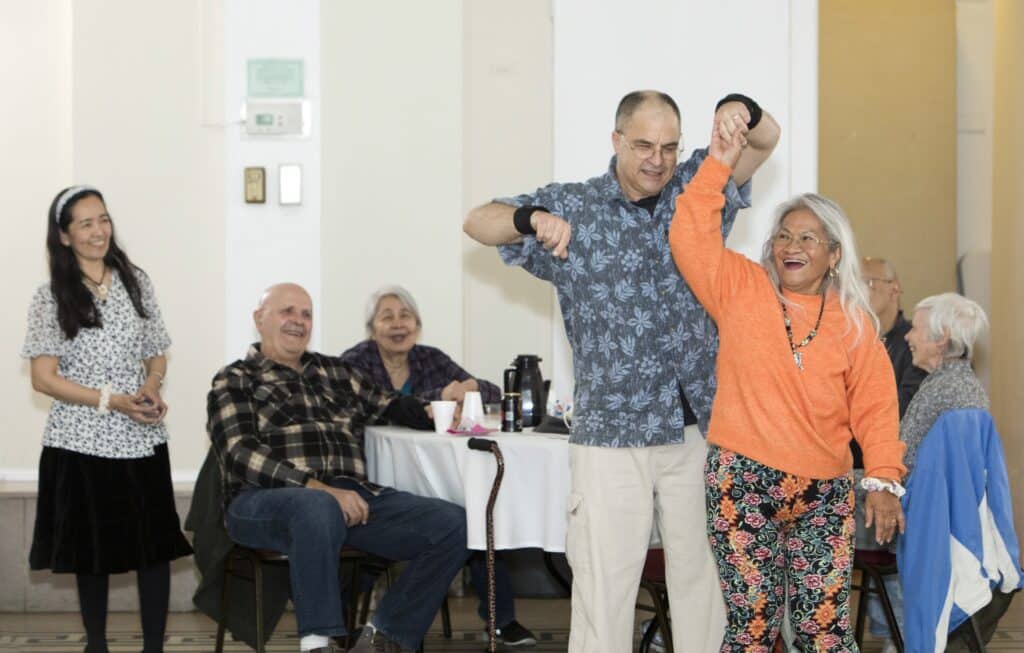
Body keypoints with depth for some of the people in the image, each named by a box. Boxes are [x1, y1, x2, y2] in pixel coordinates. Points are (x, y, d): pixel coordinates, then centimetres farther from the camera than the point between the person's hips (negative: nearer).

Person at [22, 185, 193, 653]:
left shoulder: (136, 282, 5)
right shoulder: (51, 297, -4)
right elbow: (44, 378, -8)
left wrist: (152, 386, -9)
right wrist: (111, 401, -17)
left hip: (142, 439, 2)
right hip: (82, 442, -2)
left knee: (155, 544, 0)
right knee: (92, 549, 10)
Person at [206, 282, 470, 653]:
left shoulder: (336, 372, 26)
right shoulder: (235, 381, 10)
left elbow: (392, 407, 27)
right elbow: (241, 455, -5)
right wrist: (318, 488, -18)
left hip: (350, 495, 5)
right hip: (265, 501, -5)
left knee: (454, 524, -16)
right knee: (319, 507, -42)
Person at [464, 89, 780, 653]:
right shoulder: (574, 207, 1)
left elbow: (766, 140, 15)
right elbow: (477, 222, 3)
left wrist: (741, 110, -9)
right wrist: (532, 219, -20)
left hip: (699, 426, 3)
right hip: (612, 433, -3)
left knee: (704, 572, 11)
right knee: (604, 581, -2)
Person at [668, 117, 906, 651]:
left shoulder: (853, 322, 6)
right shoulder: (741, 290, 4)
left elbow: (875, 407, 3)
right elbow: (690, 238, -6)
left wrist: (883, 480, -7)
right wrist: (718, 165, -10)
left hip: (824, 494, 1)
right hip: (743, 484, -1)